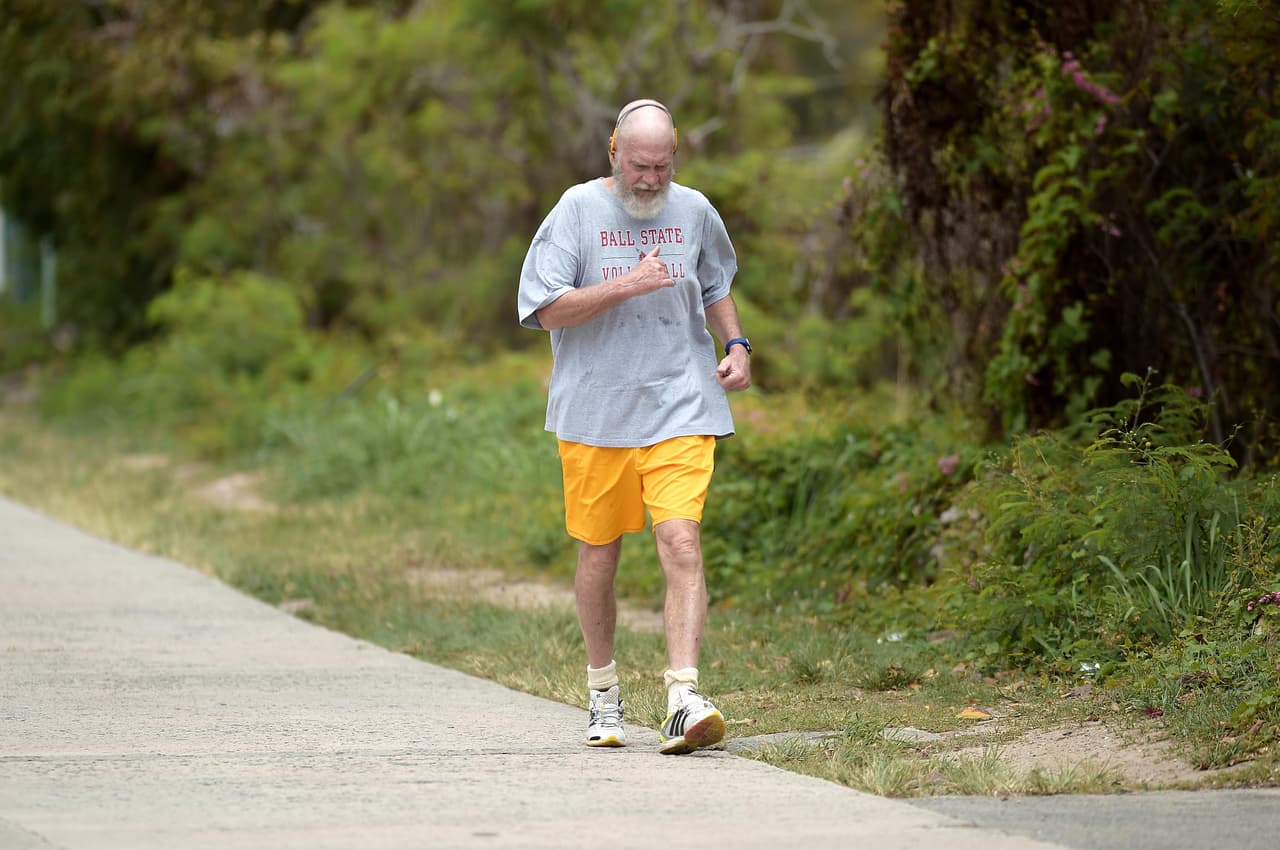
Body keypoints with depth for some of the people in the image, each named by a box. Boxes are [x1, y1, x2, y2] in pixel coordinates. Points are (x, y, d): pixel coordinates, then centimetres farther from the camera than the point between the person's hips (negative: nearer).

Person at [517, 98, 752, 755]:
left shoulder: (693, 212, 7)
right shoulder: (578, 210, -3)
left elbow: (716, 286, 26)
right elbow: (547, 309, -9)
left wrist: (735, 345, 9)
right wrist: (627, 285, -19)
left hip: (679, 409, 1)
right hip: (594, 411, -1)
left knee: (681, 544, -16)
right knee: (598, 555, 8)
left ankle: (684, 697, -23)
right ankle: (602, 692, 28)